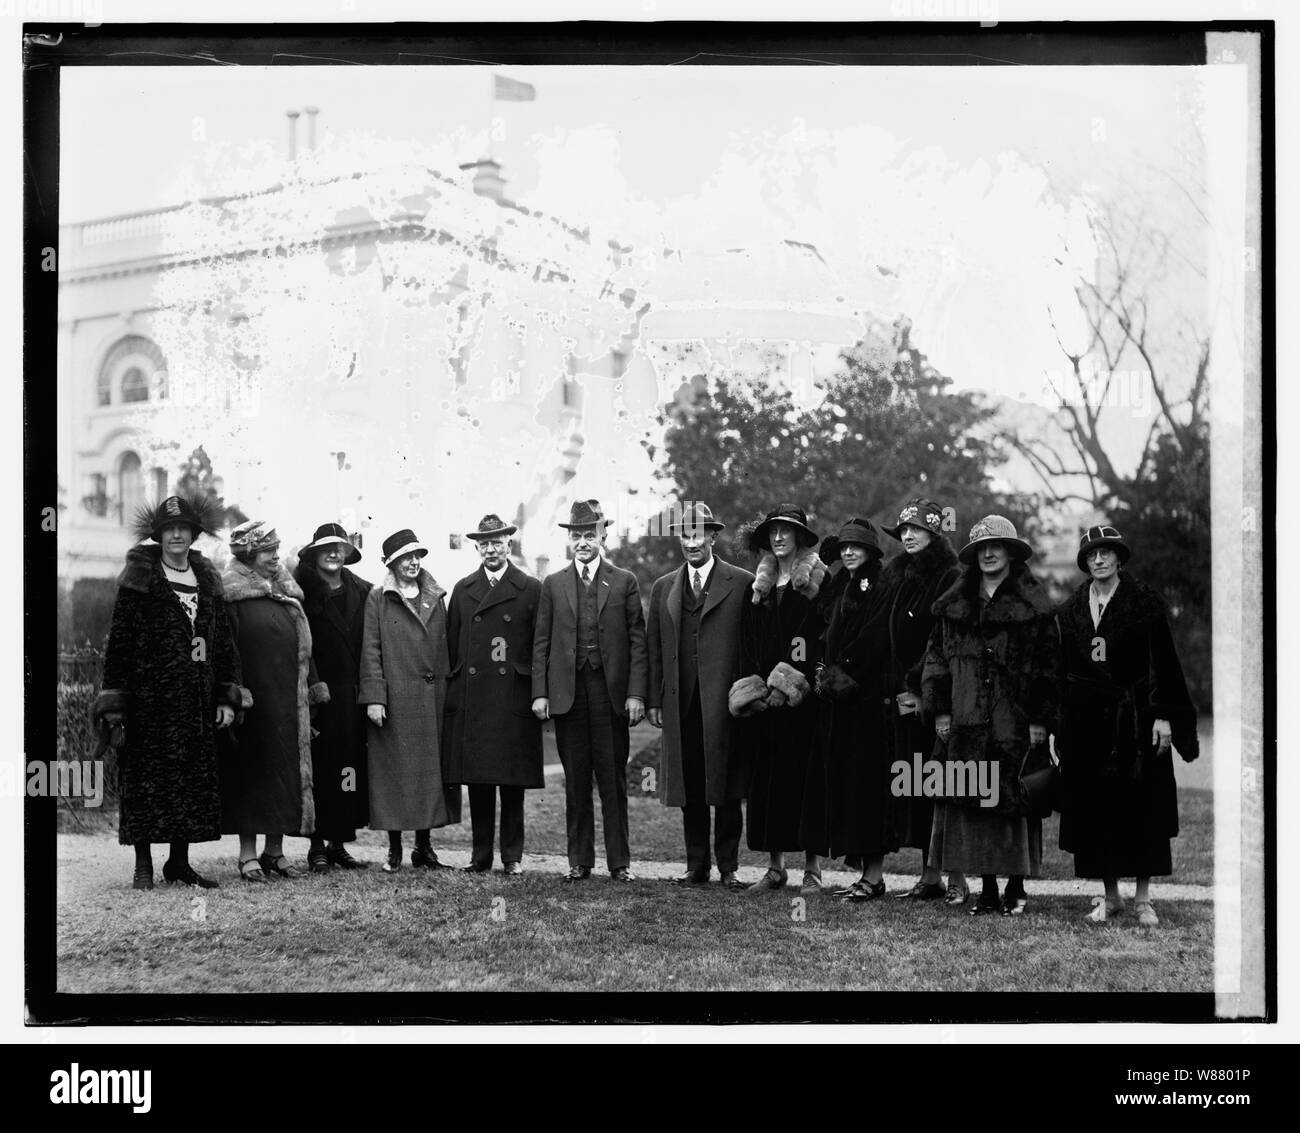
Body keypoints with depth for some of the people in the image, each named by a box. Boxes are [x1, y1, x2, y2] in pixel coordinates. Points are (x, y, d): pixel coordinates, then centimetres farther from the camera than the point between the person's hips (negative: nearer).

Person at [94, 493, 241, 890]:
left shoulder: (207, 581, 13)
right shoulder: (139, 579, -1)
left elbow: (223, 643, 15)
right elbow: (119, 641, -4)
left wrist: (226, 697, 7)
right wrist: (114, 700, -10)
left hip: (195, 701, 5)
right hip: (148, 698, -5)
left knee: (194, 780, 5)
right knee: (146, 779, -3)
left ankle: (179, 864, 14)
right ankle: (143, 865, 5)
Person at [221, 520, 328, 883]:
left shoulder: (286, 591, 14)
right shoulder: (232, 593, -6)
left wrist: (313, 689, 13)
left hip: (289, 697, 6)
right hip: (253, 696, -6)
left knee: (286, 770, 7)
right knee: (251, 771, -1)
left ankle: (275, 850, 15)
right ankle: (248, 855, 4)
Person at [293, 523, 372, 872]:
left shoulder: (362, 592, 10)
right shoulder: (302, 590, -1)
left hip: (353, 696, 4)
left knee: (351, 768, 4)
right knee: (319, 769, -2)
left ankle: (340, 843, 13)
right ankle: (318, 846, 5)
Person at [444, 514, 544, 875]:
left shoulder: (531, 590, 4)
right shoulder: (462, 589, 13)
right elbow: (452, 645, 12)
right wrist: (452, 690, 6)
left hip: (513, 698, -2)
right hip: (470, 700, 2)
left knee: (513, 782, 1)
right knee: (477, 780, 4)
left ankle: (512, 856, 10)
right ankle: (480, 855, 12)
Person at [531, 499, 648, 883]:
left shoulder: (624, 582, 6)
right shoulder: (553, 585, 10)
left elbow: (638, 641, 3)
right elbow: (541, 643, 9)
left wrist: (636, 693, -5)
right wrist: (540, 692, 0)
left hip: (611, 691, -1)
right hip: (567, 692, 1)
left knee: (613, 780, 1)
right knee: (576, 781, 6)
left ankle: (619, 862, 8)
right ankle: (579, 861, 12)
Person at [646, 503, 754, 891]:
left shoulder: (742, 583, 2)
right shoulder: (663, 587, 15)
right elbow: (654, 648, 14)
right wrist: (654, 699, 7)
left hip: (724, 702, -3)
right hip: (680, 704, 4)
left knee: (726, 790, -1)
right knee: (689, 790, 6)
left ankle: (728, 868, 7)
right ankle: (696, 866, 14)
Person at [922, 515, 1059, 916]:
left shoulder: (1033, 603, 1)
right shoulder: (954, 604, 12)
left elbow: (1047, 662, -1)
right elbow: (937, 655, 13)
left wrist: (1040, 719, -7)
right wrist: (939, 710, 5)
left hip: (1015, 720, -3)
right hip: (967, 721, 3)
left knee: (1013, 802, -2)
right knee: (972, 802, 2)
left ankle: (1016, 888, 9)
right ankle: (987, 890, 9)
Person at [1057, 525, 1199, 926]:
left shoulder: (1145, 603, -2)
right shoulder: (1071, 610, 9)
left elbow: (1163, 663, -5)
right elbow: (1063, 670, 10)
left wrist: (1163, 716, -12)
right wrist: (1060, 726, 7)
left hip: (1135, 720, -3)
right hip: (1088, 720, 3)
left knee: (1142, 807, -1)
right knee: (1095, 809, 3)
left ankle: (1143, 899, 7)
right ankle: (1110, 896, 13)